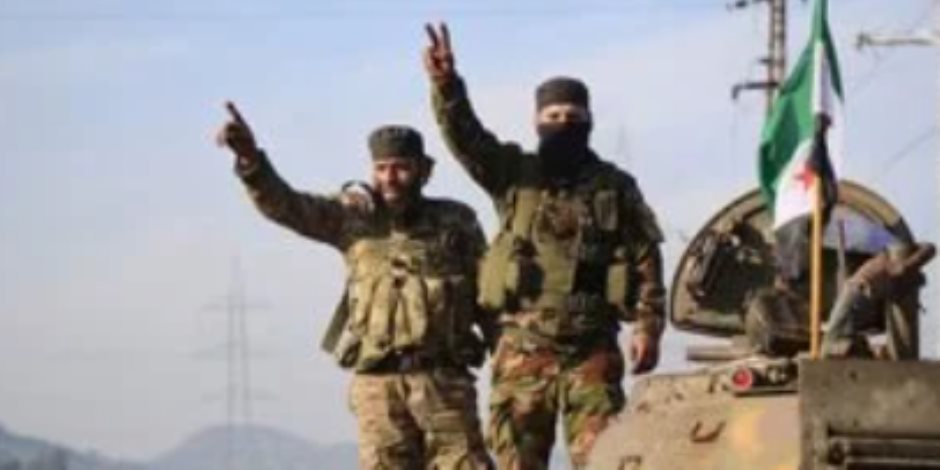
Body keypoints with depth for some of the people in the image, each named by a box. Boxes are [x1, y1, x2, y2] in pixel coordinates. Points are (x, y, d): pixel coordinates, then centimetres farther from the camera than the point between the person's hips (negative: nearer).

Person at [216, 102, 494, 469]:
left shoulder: (456, 222, 7)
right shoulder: (354, 216, 6)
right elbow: (285, 206, -6)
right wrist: (249, 157, -22)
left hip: (445, 379, 0)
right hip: (378, 382, 0)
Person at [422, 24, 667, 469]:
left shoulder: (615, 187, 8)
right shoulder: (513, 175, 7)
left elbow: (646, 258, 5)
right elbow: (465, 137, -8)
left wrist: (647, 324, -5)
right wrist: (445, 85, -26)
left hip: (592, 350, -1)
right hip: (524, 350, 1)